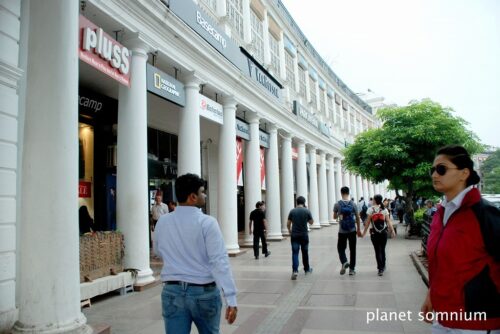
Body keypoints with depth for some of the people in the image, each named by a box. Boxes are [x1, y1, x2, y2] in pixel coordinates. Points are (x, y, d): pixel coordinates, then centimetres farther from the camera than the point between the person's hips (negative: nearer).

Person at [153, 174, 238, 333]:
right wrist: (231, 298, -20)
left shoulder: (162, 222, -1)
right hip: (204, 292, -2)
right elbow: (220, 261, -20)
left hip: (172, 292, 3)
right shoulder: (207, 222, -15)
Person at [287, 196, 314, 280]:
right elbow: (311, 222, 6)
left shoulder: (292, 211, -2)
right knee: (305, 252, 15)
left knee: (295, 253, -2)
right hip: (304, 235, 0)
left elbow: (288, 224, 2)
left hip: (294, 235, 0)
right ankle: (307, 269, 30)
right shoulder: (307, 211, -5)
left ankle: (295, 270, -17)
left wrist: (289, 230, 19)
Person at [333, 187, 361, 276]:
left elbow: (334, 217, 6)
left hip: (342, 231, -1)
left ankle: (344, 262, -13)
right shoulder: (353, 204, -3)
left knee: (341, 248, 13)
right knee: (352, 249, 10)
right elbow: (357, 218, 3)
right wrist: (358, 229, 13)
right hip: (352, 230, 1)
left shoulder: (337, 204, -6)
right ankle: (352, 269, 12)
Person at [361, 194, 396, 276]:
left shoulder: (371, 209, -6)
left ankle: (380, 269, -3)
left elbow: (367, 222, -7)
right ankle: (383, 266, 27)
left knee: (377, 251, 2)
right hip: (384, 232, 3)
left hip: (374, 233, -3)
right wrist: (392, 231, -5)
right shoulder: (384, 209, 3)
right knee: (382, 250, 16)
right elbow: (389, 221, -5)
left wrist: (364, 232, -1)